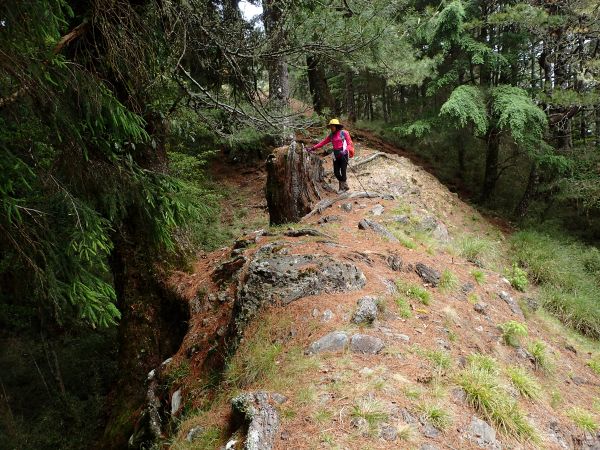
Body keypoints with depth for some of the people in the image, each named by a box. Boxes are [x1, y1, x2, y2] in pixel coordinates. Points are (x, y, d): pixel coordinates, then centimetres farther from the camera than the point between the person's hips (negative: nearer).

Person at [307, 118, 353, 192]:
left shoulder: (344, 133, -4)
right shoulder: (331, 135, 11)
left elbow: (349, 144, -6)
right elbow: (323, 142, 9)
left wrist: (345, 151, -23)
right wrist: (313, 148, 2)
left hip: (343, 154, -5)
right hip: (336, 155, 6)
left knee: (343, 172, -7)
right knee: (336, 172, 3)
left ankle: (343, 187, 9)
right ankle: (345, 186, 22)